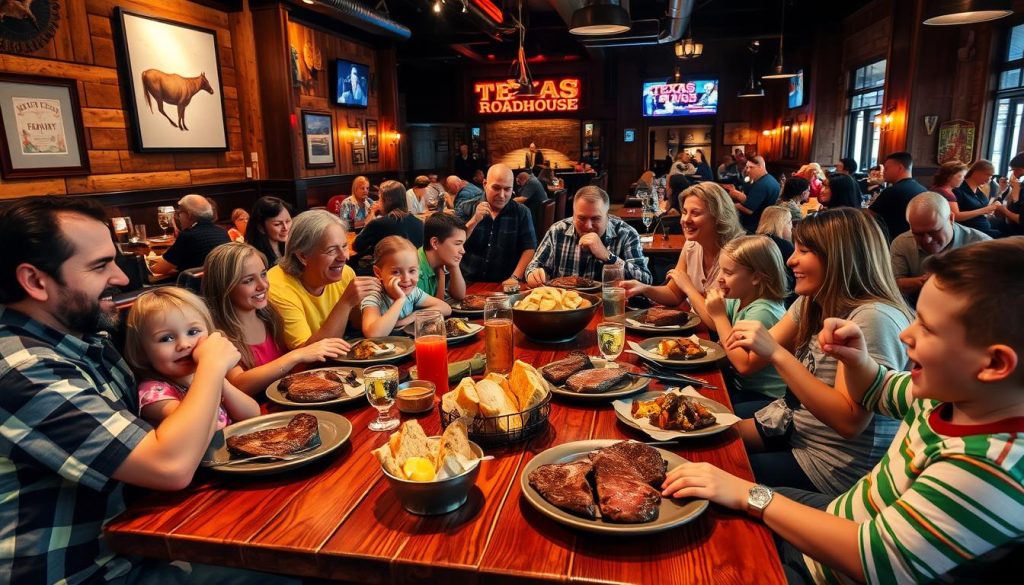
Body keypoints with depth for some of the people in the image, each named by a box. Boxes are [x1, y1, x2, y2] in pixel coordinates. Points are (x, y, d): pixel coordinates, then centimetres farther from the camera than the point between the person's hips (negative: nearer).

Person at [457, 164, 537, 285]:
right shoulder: (465, 209, 4)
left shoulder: (521, 212, 5)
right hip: (468, 283, 0)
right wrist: (474, 220, -15)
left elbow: (529, 249, -1)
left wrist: (515, 278, -14)